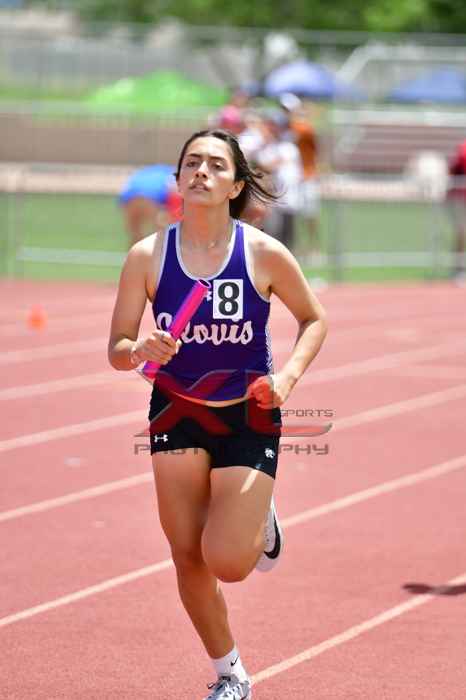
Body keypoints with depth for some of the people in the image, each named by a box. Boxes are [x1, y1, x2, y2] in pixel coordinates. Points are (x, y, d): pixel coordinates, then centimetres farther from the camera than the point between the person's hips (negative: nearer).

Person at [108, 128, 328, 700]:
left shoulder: (264, 254, -12)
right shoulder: (147, 257, -9)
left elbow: (313, 319, 4)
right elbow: (116, 349, -4)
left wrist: (288, 375, -13)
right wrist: (141, 350, -27)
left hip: (248, 417, -2)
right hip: (176, 412, 2)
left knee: (227, 562, -13)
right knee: (188, 558, 2)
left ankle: (261, 524, 24)